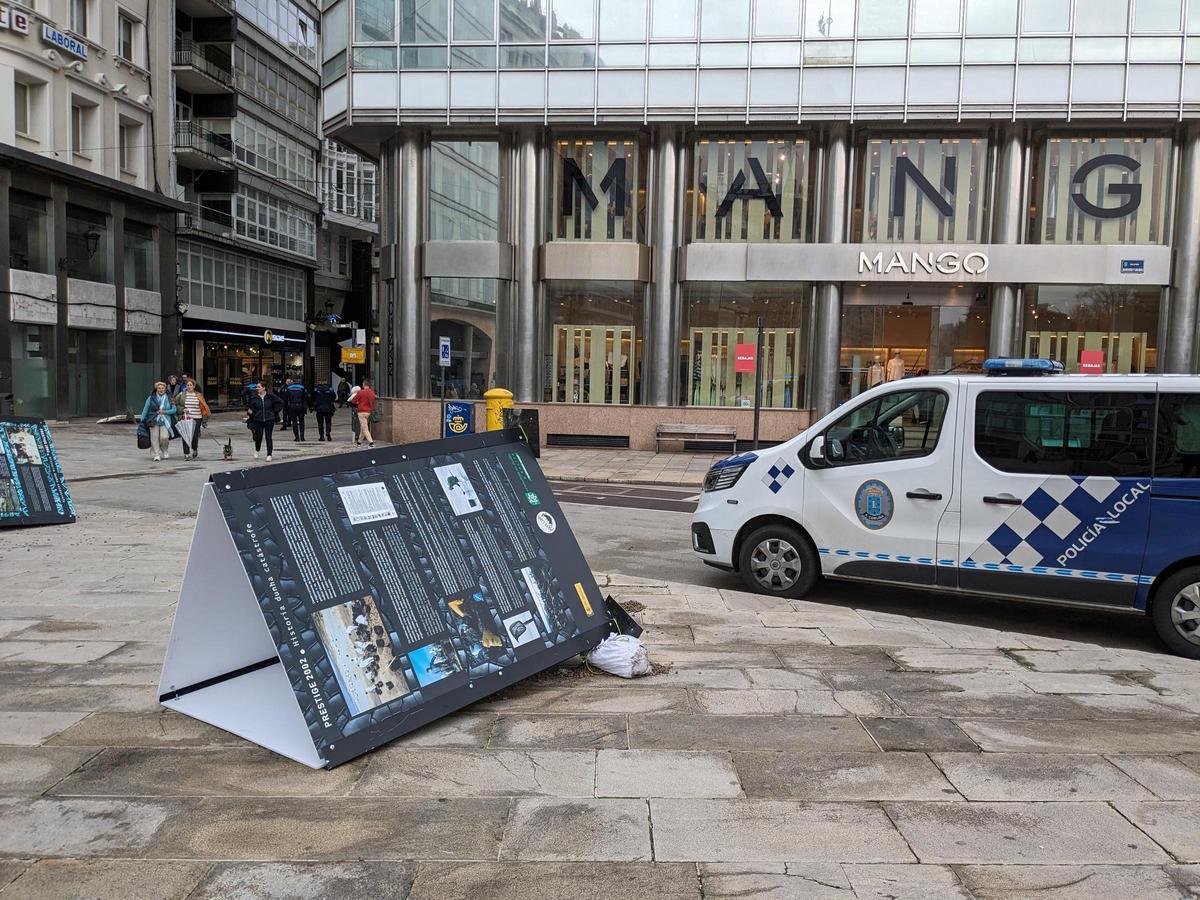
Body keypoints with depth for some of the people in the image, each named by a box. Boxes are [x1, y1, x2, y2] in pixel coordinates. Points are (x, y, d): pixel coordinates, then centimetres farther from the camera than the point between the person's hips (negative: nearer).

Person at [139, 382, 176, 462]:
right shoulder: (151, 398, 4)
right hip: (154, 421, 1)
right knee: (154, 437, -6)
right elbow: (145, 409, 7)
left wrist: (165, 412, -10)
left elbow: (174, 410, 6)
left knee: (164, 437, -13)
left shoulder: (169, 398, 6)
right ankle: (157, 454, 2)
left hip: (165, 422, 0)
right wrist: (142, 421, 4)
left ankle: (164, 451, 16)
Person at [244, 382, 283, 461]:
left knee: (268, 437, -3)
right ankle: (257, 451, 33)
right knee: (258, 436, 5)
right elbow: (251, 407, 5)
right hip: (258, 420, 1)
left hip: (269, 420, -1)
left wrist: (275, 411, 1)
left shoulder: (270, 396, -4)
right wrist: (249, 412, -16)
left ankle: (269, 455, 2)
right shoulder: (254, 397, 0)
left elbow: (280, 403, 3)